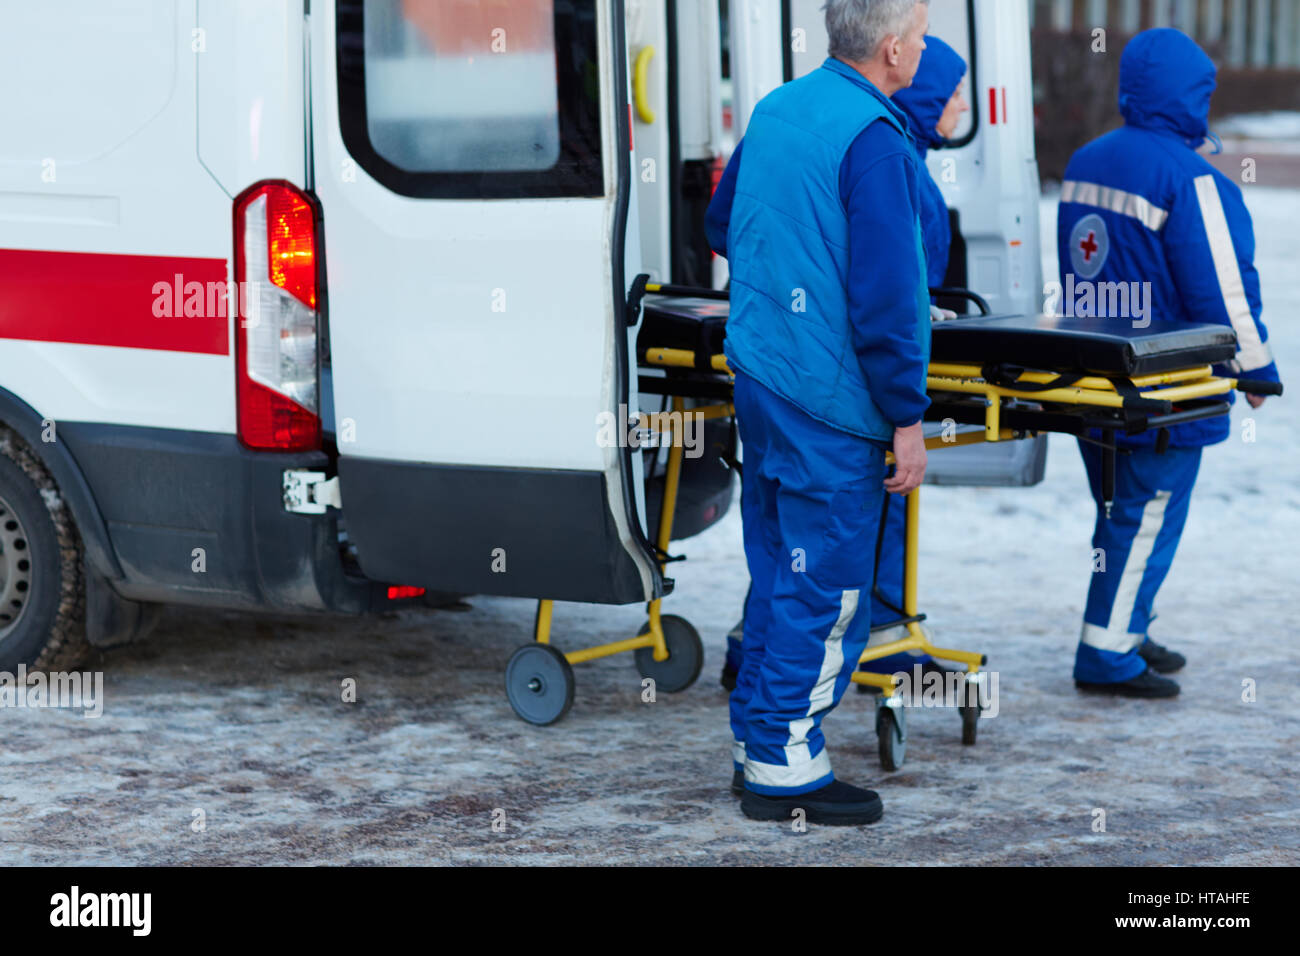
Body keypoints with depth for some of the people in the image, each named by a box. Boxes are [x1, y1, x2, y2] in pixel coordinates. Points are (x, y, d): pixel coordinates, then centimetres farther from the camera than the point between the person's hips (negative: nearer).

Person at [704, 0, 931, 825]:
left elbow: (722, 229, 23)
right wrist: (908, 418, -15)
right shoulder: (875, 143, -18)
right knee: (825, 590, 0)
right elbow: (884, 298, -20)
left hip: (760, 376, 9)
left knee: (778, 567, 17)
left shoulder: (775, 110, 9)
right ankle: (785, 768, 6)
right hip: (830, 403, -9)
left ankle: (759, 736, 25)